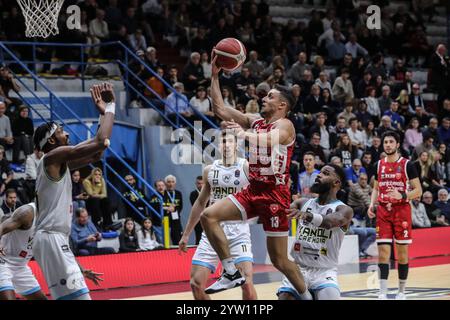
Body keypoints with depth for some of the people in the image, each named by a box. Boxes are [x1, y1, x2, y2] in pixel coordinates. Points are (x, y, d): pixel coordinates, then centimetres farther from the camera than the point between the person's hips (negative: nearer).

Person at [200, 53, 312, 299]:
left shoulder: (284, 125, -8)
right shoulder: (254, 121, 12)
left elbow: (267, 140, -32)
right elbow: (220, 109, 11)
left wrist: (245, 134, -50)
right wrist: (215, 76, 5)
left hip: (275, 193, -7)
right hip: (253, 190, 7)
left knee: (279, 259, -2)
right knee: (208, 216, -13)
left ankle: (307, 296, 19)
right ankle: (231, 273, -10)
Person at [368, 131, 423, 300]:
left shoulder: (407, 165, -4)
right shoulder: (379, 165, 9)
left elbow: (418, 191, -4)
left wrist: (402, 195, -22)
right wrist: (372, 205, 2)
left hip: (401, 211, -3)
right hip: (383, 211, 3)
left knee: (402, 252, 3)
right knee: (383, 251, -5)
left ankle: (401, 291, 15)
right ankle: (382, 293, -6)